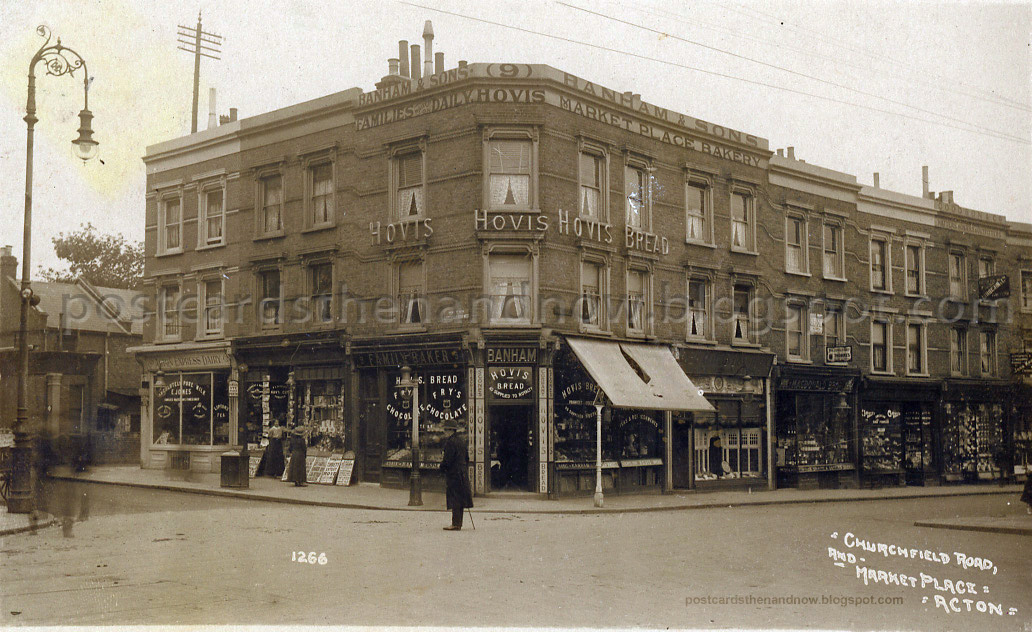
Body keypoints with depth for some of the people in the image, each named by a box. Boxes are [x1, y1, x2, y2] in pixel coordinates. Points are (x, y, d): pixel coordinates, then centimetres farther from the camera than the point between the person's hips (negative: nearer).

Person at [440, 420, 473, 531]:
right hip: (463, 473, 9)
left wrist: (442, 466, -2)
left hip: (453, 474, -9)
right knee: (460, 499, 12)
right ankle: (458, 523, 17)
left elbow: (447, 459, -19)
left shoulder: (450, 442, -14)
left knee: (455, 500, -7)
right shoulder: (461, 441, 15)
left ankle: (456, 524, -7)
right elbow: (467, 458, 19)